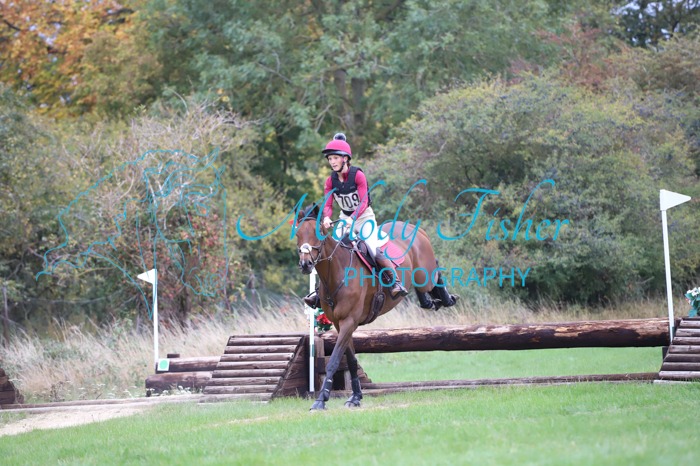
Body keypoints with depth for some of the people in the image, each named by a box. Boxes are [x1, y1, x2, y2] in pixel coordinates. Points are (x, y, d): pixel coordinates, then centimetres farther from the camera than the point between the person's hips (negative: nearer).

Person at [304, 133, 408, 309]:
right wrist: (326, 218, -35)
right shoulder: (331, 181, -5)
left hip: (365, 218, -5)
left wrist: (353, 218, -44)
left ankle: (396, 282, -17)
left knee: (375, 250, -24)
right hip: (345, 219, 5)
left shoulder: (358, 175, -19)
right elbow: (327, 204, -12)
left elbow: (363, 202, -26)